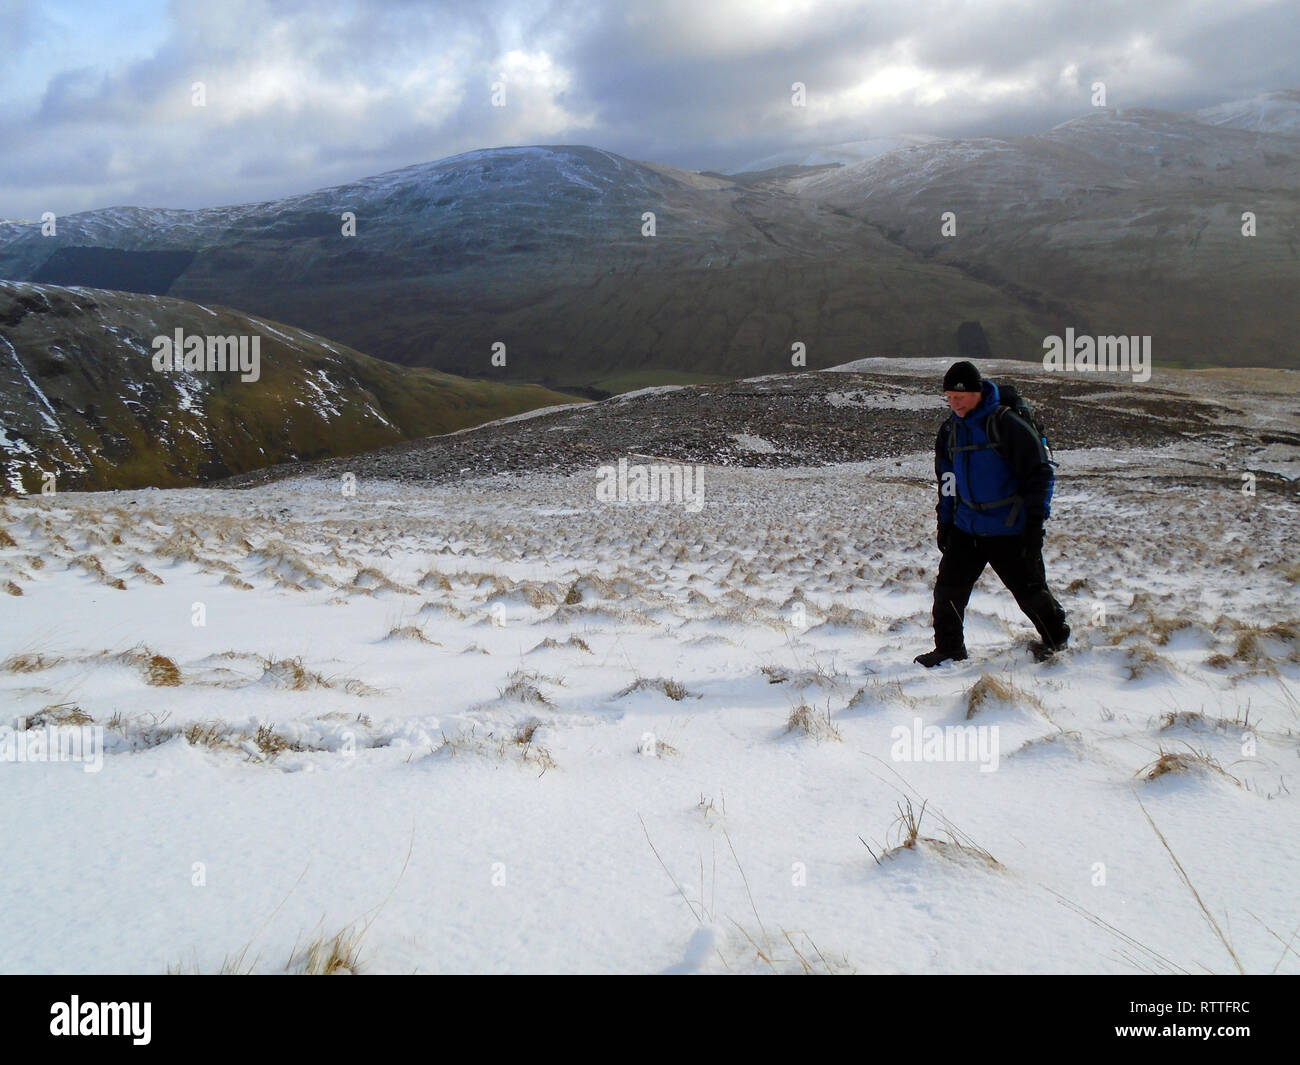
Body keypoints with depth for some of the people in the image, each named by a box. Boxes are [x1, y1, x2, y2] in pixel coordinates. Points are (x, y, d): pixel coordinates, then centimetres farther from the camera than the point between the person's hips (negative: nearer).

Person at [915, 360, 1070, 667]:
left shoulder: (1006, 424, -14)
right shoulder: (950, 429, 6)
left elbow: (1039, 473, -11)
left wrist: (1035, 521, -14)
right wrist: (945, 520, 15)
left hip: (1010, 529, -6)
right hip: (966, 527, 6)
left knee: (1028, 588, 5)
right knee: (948, 588, 1)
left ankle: (1056, 638, 30)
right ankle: (949, 649, 16)